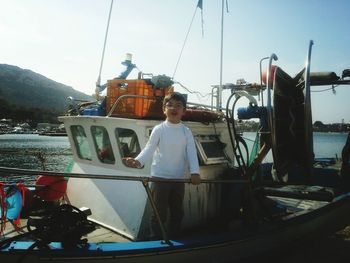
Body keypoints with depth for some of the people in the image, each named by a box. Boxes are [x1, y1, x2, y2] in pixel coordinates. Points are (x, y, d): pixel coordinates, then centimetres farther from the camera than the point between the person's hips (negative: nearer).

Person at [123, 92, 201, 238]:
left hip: (179, 179, 4)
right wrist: (138, 161, -35)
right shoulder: (159, 129, -6)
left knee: (177, 213, 16)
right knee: (159, 213, 3)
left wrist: (195, 172, -22)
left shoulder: (186, 132, 2)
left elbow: (192, 153, -6)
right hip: (160, 178, -4)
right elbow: (149, 149, -15)